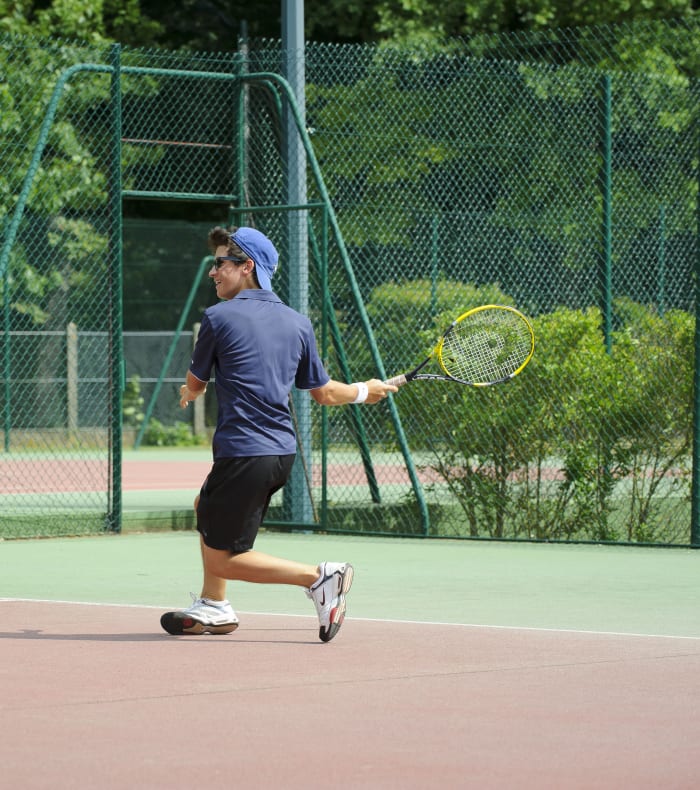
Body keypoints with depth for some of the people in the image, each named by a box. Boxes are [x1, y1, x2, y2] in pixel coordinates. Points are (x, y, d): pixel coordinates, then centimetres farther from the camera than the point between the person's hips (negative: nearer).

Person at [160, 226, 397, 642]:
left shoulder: (218, 318, -8)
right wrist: (364, 391, 35)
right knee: (206, 506, 30)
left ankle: (319, 577, -14)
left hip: (244, 454, -8)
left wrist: (189, 392, 33)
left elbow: (195, 384, 7)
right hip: (283, 449, 8)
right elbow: (323, 392, 13)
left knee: (223, 559, -1)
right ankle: (213, 609, 32)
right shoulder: (299, 323, 8)